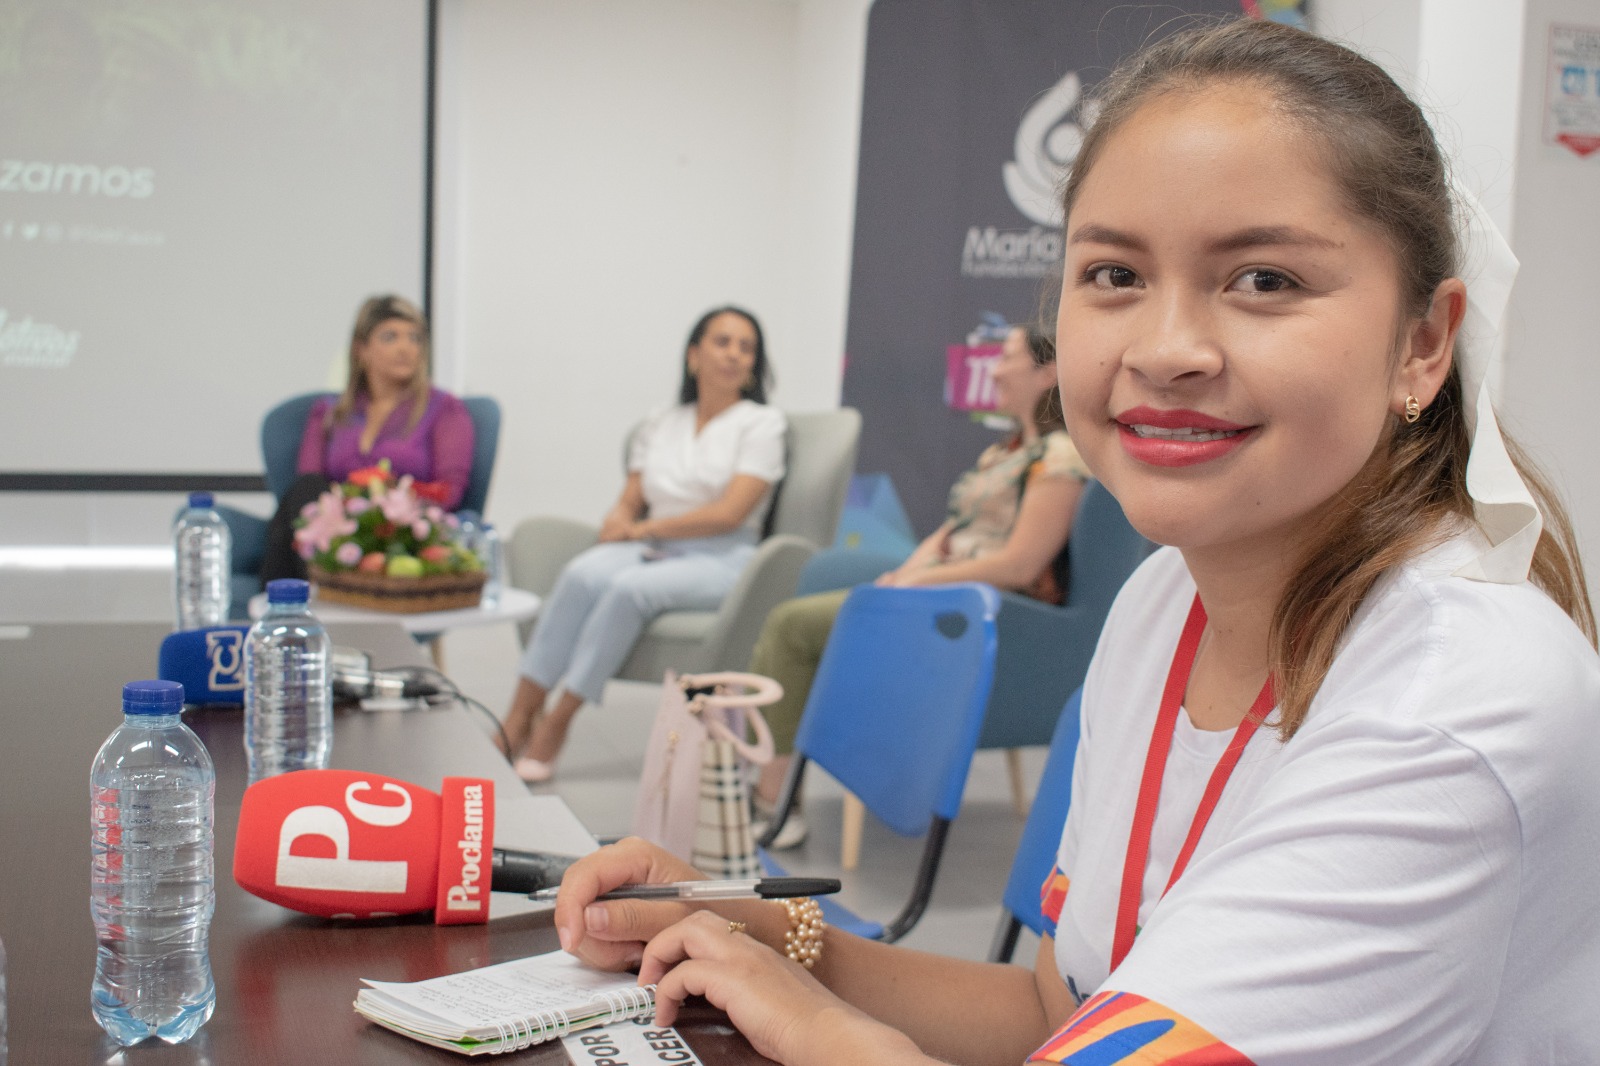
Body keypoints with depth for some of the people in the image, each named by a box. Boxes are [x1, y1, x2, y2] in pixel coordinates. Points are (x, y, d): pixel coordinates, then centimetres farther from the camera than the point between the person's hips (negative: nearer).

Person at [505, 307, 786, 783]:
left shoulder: (762, 423, 3)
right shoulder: (659, 426, 18)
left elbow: (729, 514, -8)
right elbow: (629, 502, 16)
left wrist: (642, 529, -6)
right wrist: (618, 523, -9)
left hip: (721, 561, -4)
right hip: (651, 551, 4)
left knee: (631, 586, -34)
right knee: (584, 573, -30)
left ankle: (556, 723, -29)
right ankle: (519, 716, -31)